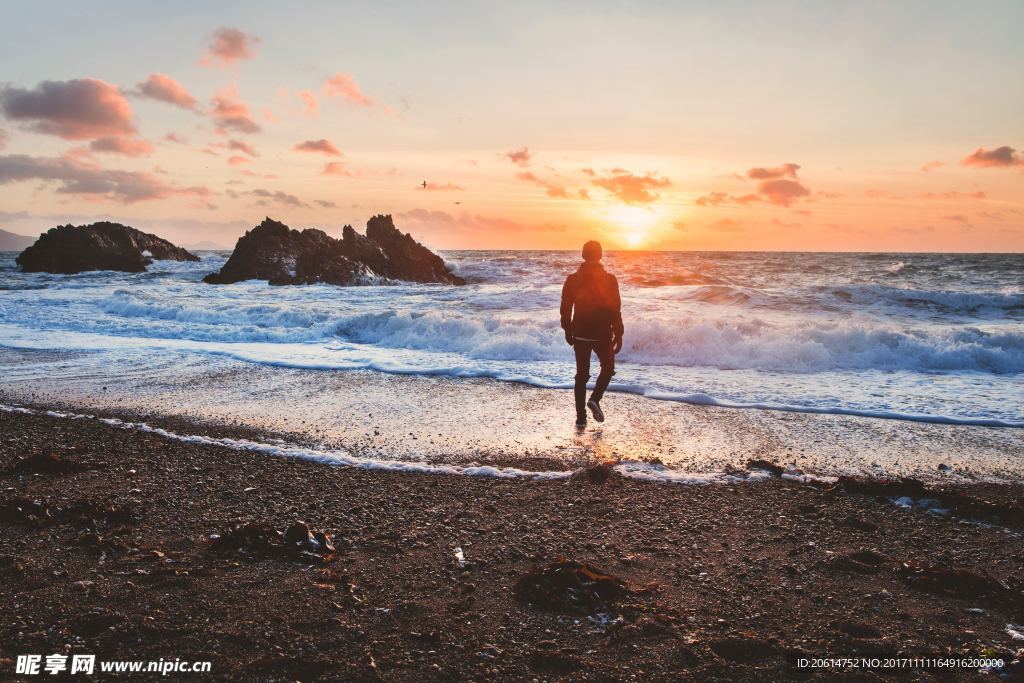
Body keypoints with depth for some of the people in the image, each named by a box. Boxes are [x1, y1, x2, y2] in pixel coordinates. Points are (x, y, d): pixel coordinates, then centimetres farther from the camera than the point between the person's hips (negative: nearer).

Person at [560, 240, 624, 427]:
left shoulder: (572, 280, -2)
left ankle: (581, 417, 8)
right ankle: (595, 399, -2)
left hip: (580, 334, 2)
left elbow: (565, 308, 3)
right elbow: (615, 310, -10)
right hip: (603, 334, -2)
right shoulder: (609, 279, -10)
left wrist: (567, 331, 16)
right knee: (608, 368, 20)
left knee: (582, 374, 10)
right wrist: (618, 335, -1)